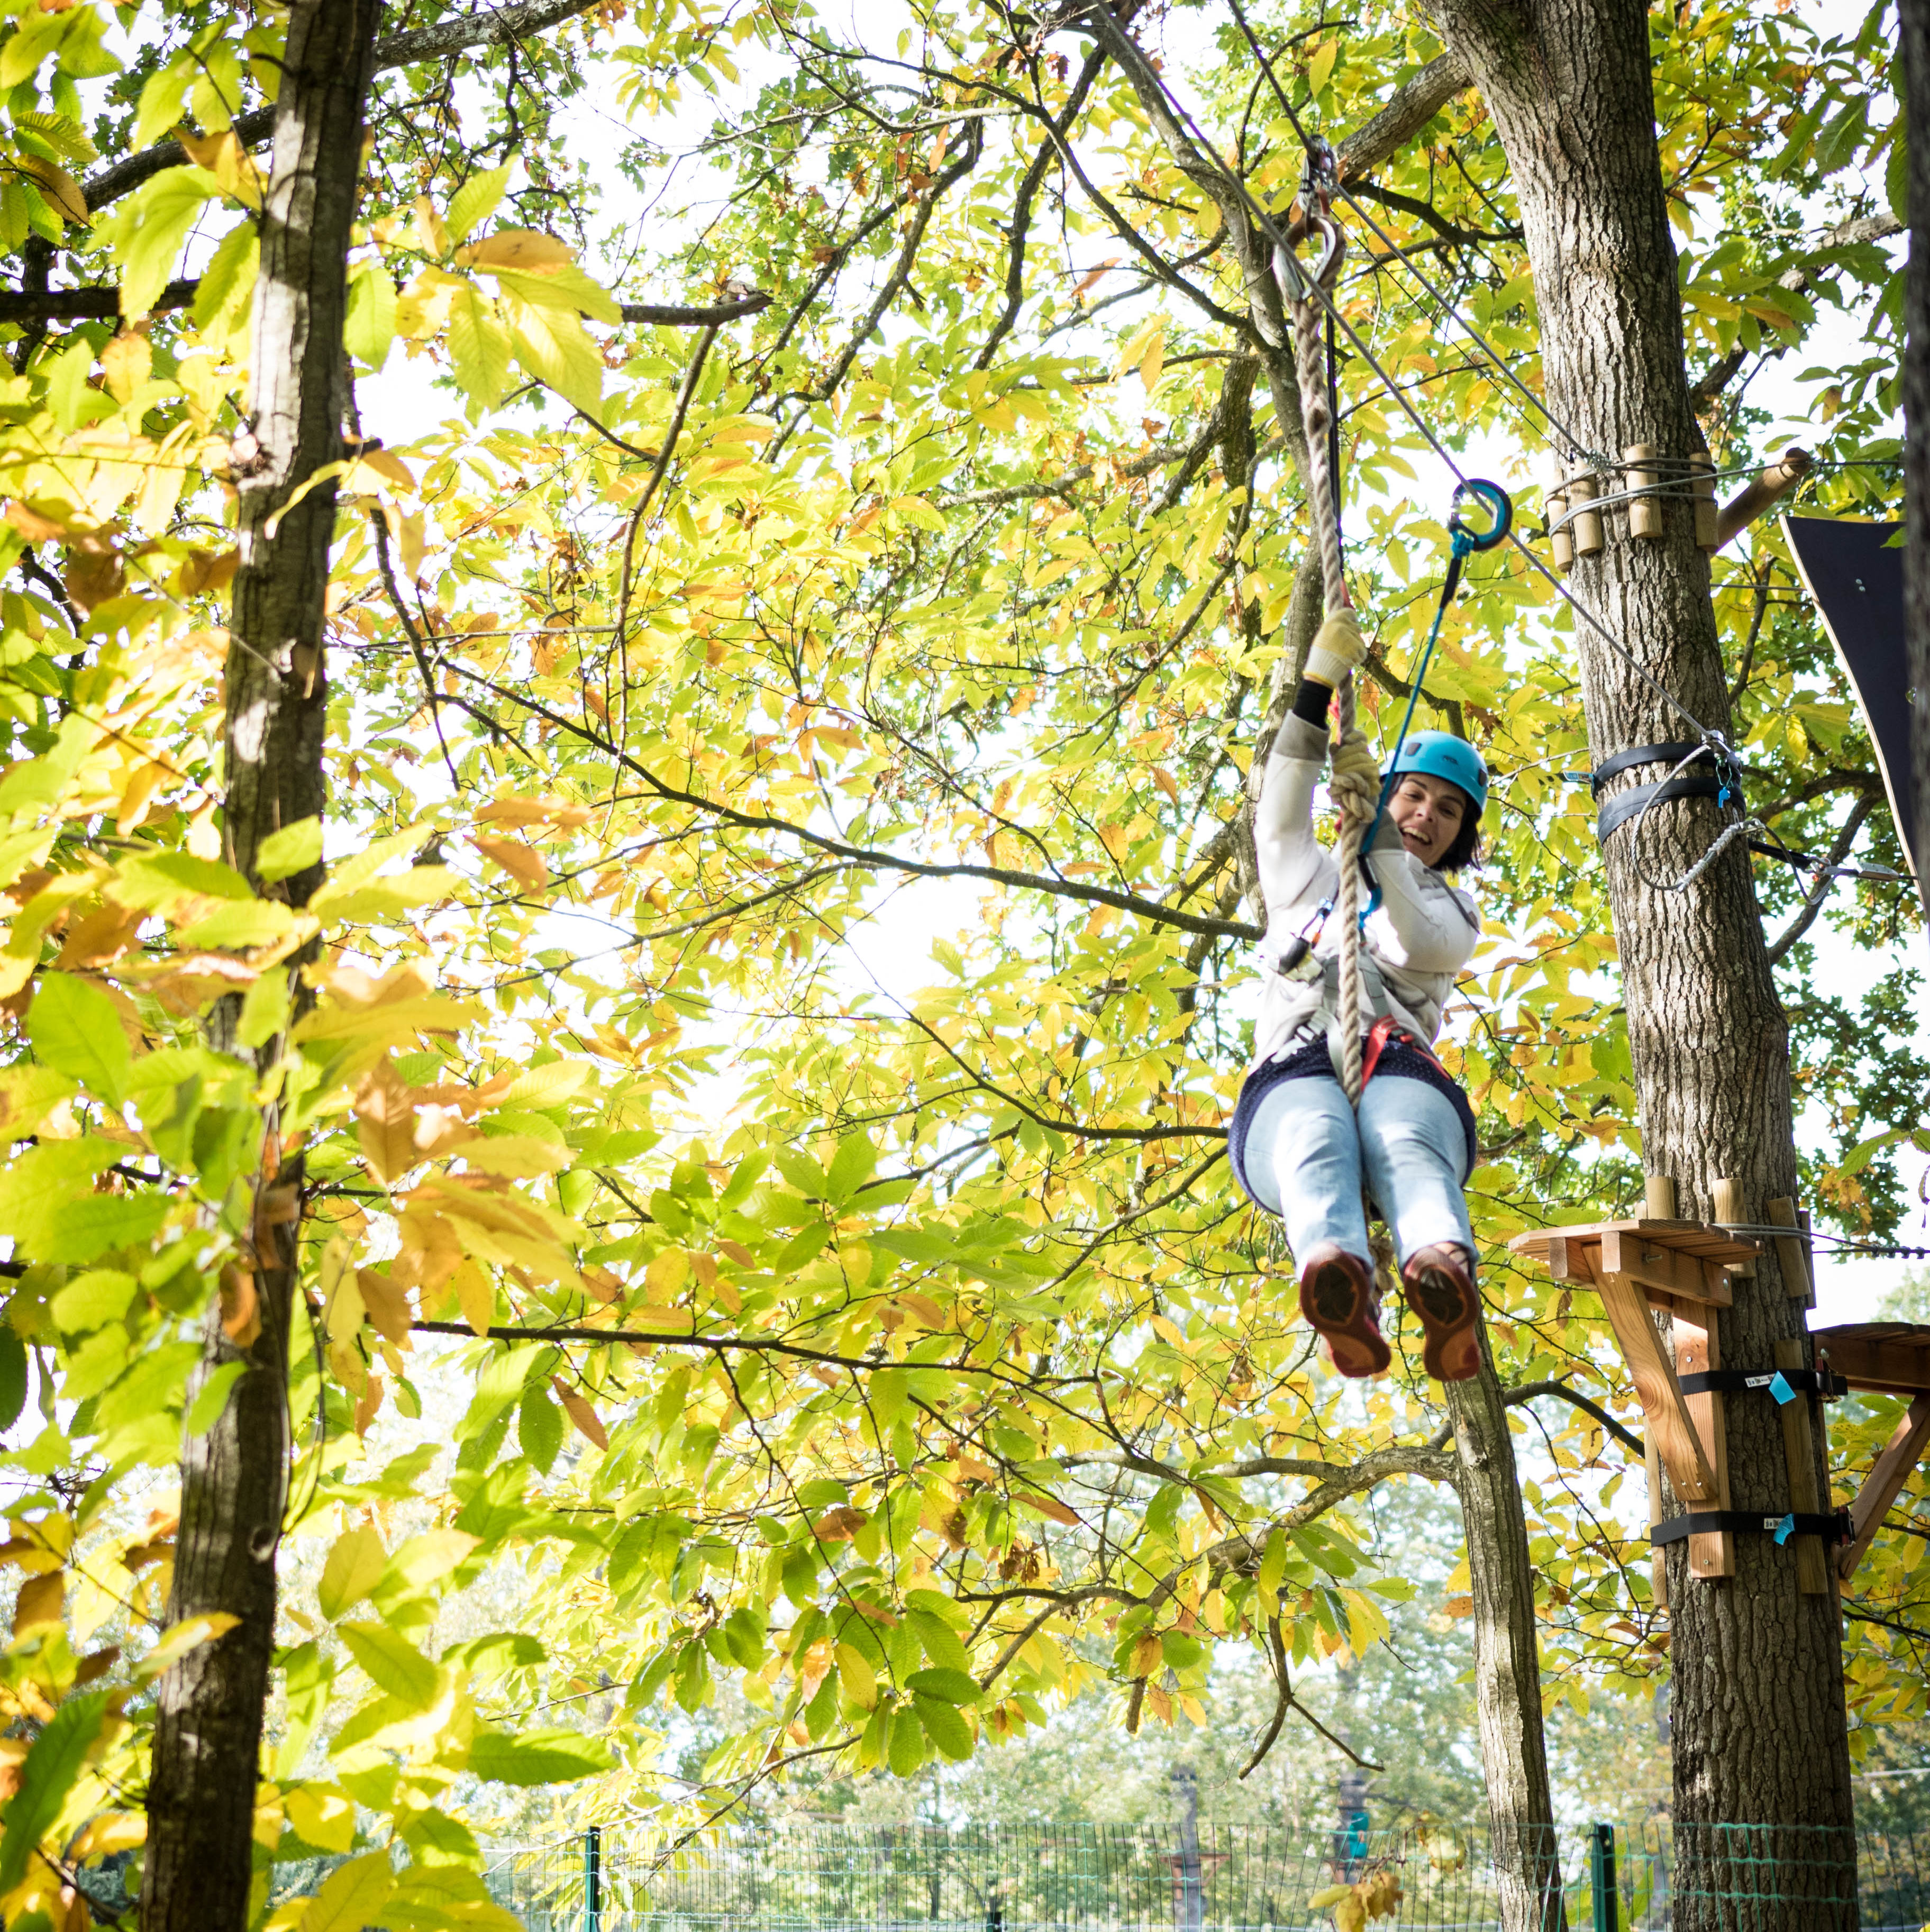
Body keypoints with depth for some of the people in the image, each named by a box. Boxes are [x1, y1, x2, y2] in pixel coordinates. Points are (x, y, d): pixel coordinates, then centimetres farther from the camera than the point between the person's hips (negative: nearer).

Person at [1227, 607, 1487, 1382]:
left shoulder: (1451, 912, 31)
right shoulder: (1310, 879, 36)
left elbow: (1417, 942, 6)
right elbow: (1282, 814, 15)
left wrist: (1372, 822, 3)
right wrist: (1319, 684, 7)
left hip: (1404, 1073, 0)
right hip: (1293, 1077, 0)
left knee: (1405, 1144, -39)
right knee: (1318, 1134, -40)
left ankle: (1442, 1273, -72)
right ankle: (1340, 1293, -71)